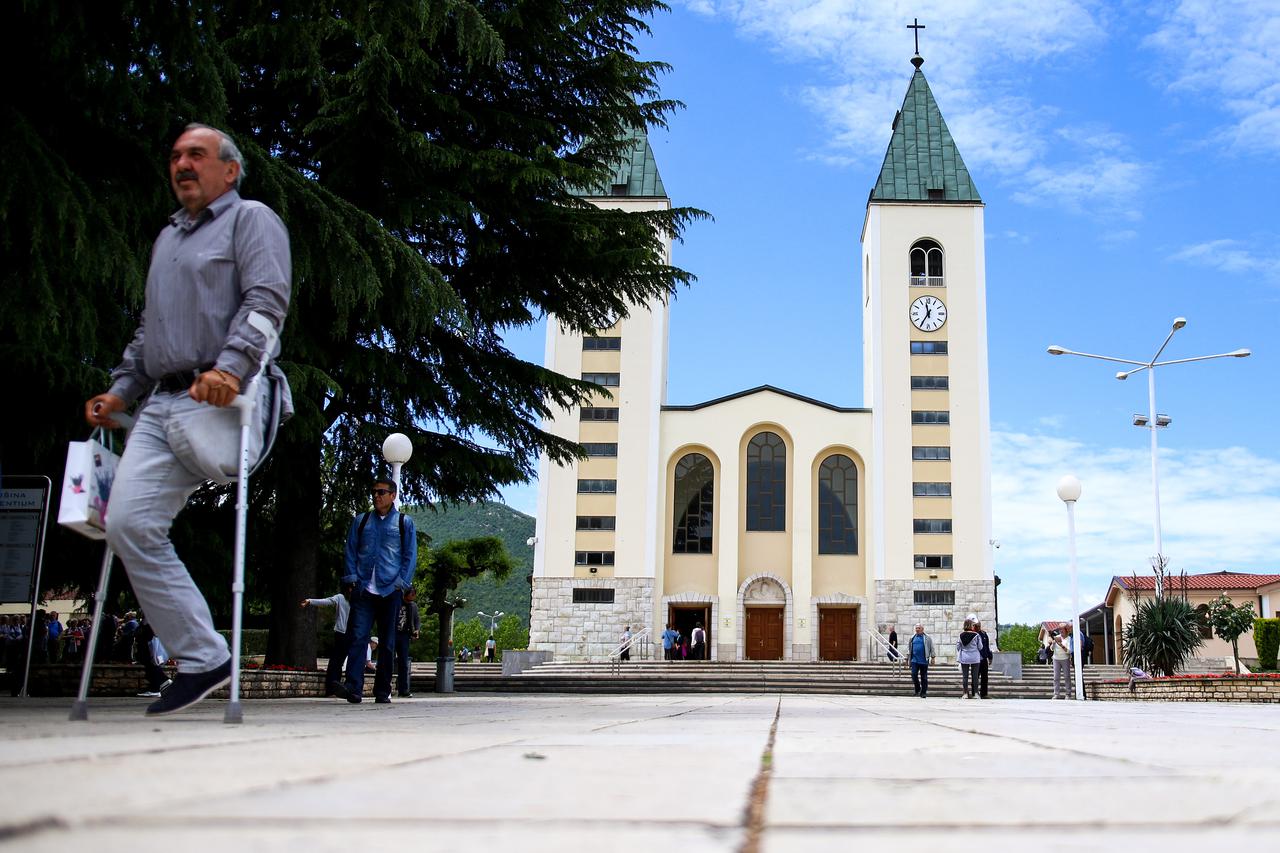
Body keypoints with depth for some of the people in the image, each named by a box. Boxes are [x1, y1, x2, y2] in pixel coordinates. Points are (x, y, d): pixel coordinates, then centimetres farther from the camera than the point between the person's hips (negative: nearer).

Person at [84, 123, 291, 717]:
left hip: (219, 400, -7)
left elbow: (267, 299, -11)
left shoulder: (251, 219, 6)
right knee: (129, 523, -7)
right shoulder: (166, 237, 30)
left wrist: (229, 365, -26)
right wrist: (119, 391, 20)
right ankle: (202, 658, -5)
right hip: (160, 405, 7)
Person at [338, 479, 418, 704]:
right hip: (363, 589, 1)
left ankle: (382, 691, 8)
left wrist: (401, 582, -4)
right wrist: (352, 577, 1)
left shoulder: (404, 522, 10)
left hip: (390, 591, -1)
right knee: (358, 637, -11)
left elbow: (410, 555, 7)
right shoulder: (360, 521, 16)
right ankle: (353, 687, -18)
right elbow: (351, 550, 14)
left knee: (387, 642, 3)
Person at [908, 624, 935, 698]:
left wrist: (932, 657, -2)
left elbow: (932, 648, 4)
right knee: (914, 674, -9)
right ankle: (917, 689, 10)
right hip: (914, 660, 2)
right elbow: (909, 648, 19)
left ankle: (923, 692, 12)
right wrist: (907, 658, 16)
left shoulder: (927, 638, 3)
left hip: (924, 660, -2)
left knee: (924, 677, 3)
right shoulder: (912, 637, 12)